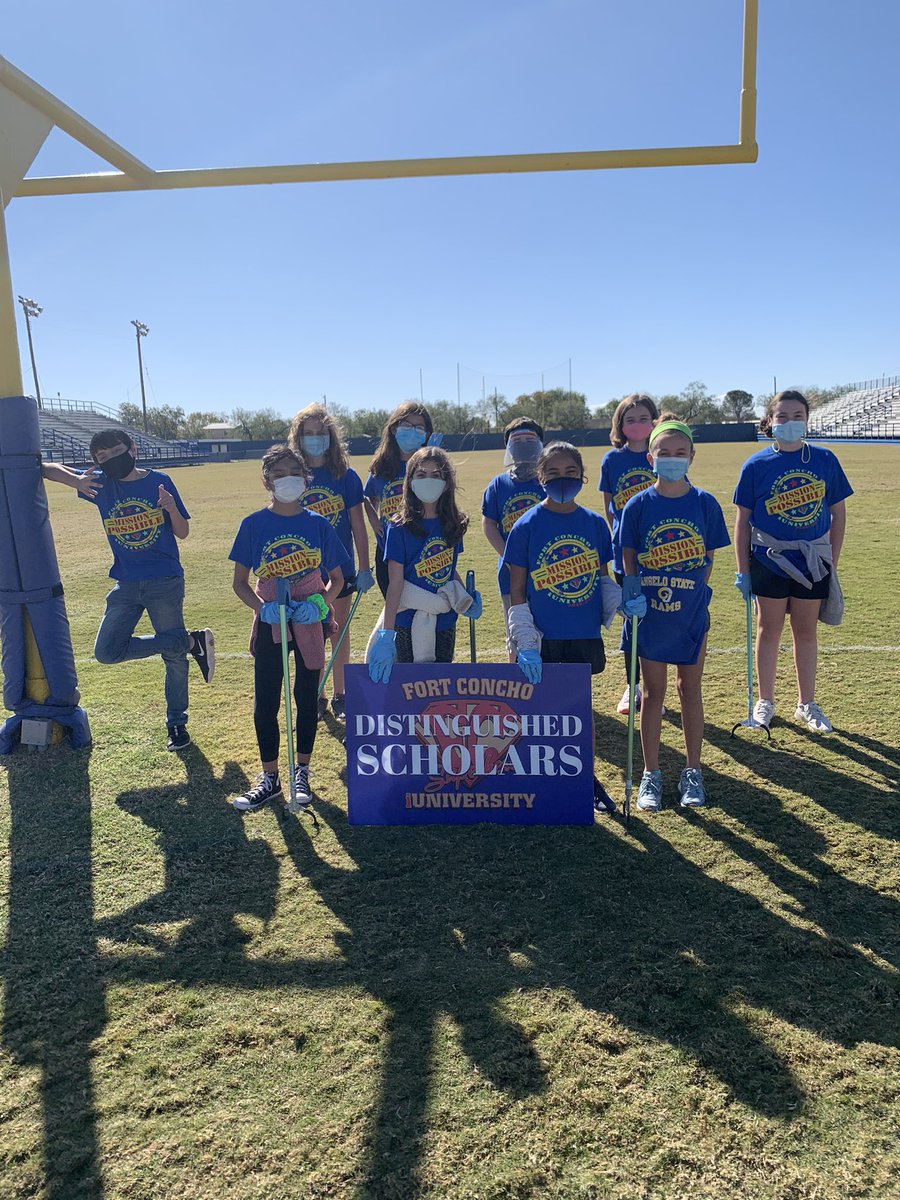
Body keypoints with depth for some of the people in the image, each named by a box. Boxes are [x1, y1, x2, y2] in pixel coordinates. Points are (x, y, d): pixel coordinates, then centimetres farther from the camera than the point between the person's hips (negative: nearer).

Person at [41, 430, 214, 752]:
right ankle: (192, 642, 5)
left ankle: (176, 724, 22)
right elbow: (48, 468, 6)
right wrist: (77, 481, -14)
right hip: (126, 585, 4)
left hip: (166, 582, -4)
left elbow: (182, 533, 1)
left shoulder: (159, 481, -2)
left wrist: (172, 509, -20)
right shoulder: (100, 484, 4)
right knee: (107, 652, -3)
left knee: (174, 656, 2)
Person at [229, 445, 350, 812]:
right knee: (264, 703, 4)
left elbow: (337, 578, 4)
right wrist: (262, 607, -18)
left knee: (307, 697, 10)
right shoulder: (254, 524, -5)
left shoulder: (318, 524, -3)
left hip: (310, 623, 0)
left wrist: (320, 603, -15)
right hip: (270, 624, 0)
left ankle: (301, 774, 27)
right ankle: (269, 778, 21)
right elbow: (240, 582, 0)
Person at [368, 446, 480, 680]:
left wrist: (467, 599, 0)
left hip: (446, 625, 4)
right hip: (408, 626, -4)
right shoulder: (400, 527, -10)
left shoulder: (453, 525, 3)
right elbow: (395, 582, -13)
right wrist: (386, 633, -19)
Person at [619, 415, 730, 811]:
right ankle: (651, 774, 21)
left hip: (691, 613, 1)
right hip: (650, 614, 0)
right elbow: (629, 559, -1)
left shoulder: (705, 503, -3)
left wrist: (696, 595, -4)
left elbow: (708, 558, 2)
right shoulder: (638, 505, -5)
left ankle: (692, 772, 25)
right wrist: (632, 594, -13)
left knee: (691, 690, 11)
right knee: (653, 691, 9)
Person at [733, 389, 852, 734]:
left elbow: (838, 513, 5)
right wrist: (743, 570, -4)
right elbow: (742, 521, -2)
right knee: (769, 629, 9)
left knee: (806, 631, 12)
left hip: (813, 561, 2)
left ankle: (806, 704, 26)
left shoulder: (824, 460, -1)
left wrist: (833, 563, 3)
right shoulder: (756, 465, -5)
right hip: (770, 560, -2)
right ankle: (765, 702, 24)